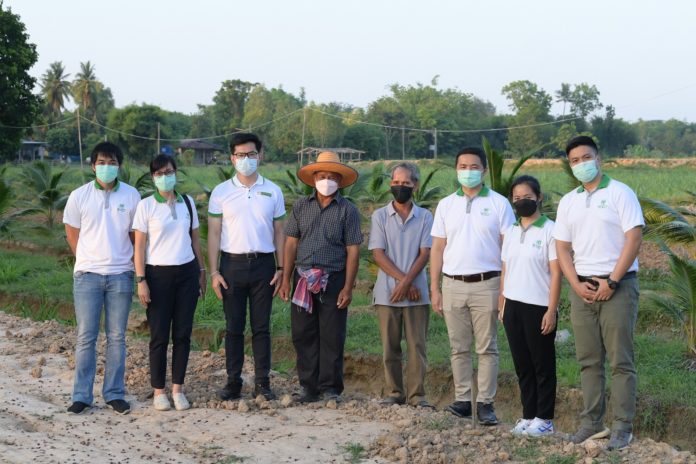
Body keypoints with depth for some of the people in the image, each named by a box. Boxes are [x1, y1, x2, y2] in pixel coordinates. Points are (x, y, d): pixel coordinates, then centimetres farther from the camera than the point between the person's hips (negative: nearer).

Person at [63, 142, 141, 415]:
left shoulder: (131, 195, 1)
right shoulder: (79, 196, -1)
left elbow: (136, 235, 9)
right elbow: (72, 233, 8)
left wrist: (133, 264, 5)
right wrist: (88, 260, 8)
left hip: (121, 275, 1)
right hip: (87, 276, 0)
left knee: (116, 337, 6)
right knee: (85, 337, 2)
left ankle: (114, 394, 13)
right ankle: (81, 395, 9)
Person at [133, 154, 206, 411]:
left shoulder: (188, 203, 8)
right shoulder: (146, 205, -3)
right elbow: (139, 245, -4)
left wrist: (202, 271, 13)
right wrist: (141, 280, -9)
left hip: (187, 273, 3)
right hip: (159, 274, -3)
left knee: (183, 334, 5)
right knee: (160, 336, 1)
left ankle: (178, 388, 14)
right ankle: (158, 390, 12)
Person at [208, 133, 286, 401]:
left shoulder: (273, 191, 6)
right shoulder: (221, 192, 3)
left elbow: (279, 233, 9)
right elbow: (213, 234, 2)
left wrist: (280, 268, 2)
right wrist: (214, 272, -5)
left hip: (263, 263, 1)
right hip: (232, 264, 0)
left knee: (261, 327, 4)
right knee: (234, 327, 3)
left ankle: (262, 382, 9)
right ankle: (233, 382, 9)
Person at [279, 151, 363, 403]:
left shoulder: (348, 210, 1)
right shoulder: (301, 206, 9)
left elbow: (353, 250, -2)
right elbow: (291, 242, 8)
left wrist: (348, 287, -8)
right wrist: (286, 278, 2)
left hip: (334, 280, -3)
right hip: (303, 278, 3)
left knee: (332, 337, 2)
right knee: (303, 335, 5)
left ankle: (330, 388, 11)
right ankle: (309, 386, 14)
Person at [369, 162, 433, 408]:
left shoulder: (424, 217, 6)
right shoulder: (380, 216, 6)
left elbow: (425, 253, -1)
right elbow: (378, 254, -1)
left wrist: (407, 281, -13)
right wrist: (402, 279, -10)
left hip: (416, 293, 0)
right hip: (387, 292, 0)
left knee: (417, 345, 0)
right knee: (390, 346, 4)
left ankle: (416, 394, 5)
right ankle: (393, 392, 12)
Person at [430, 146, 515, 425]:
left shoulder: (498, 204, 1)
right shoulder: (446, 205, 10)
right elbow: (437, 248, 11)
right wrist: (434, 289, 5)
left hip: (486, 284, -3)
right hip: (453, 285, 3)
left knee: (487, 348, 0)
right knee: (459, 348, 7)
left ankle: (485, 403, 4)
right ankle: (462, 400, 13)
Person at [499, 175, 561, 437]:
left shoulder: (549, 231, -6)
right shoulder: (510, 232, 11)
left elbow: (556, 273, -9)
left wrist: (552, 310, -13)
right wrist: (501, 305, 10)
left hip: (539, 307, -6)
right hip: (513, 306, 6)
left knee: (543, 365, 3)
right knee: (522, 365, 10)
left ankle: (544, 419, 10)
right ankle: (528, 416, 18)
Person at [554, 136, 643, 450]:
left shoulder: (620, 193, -3)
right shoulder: (568, 202, 12)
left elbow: (634, 239, -10)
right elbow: (562, 248, 12)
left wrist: (611, 282, -14)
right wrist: (576, 285, -3)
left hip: (617, 286, -5)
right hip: (582, 288, 5)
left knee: (620, 361, -3)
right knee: (588, 360, 7)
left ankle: (622, 427, 0)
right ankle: (592, 422, 13)